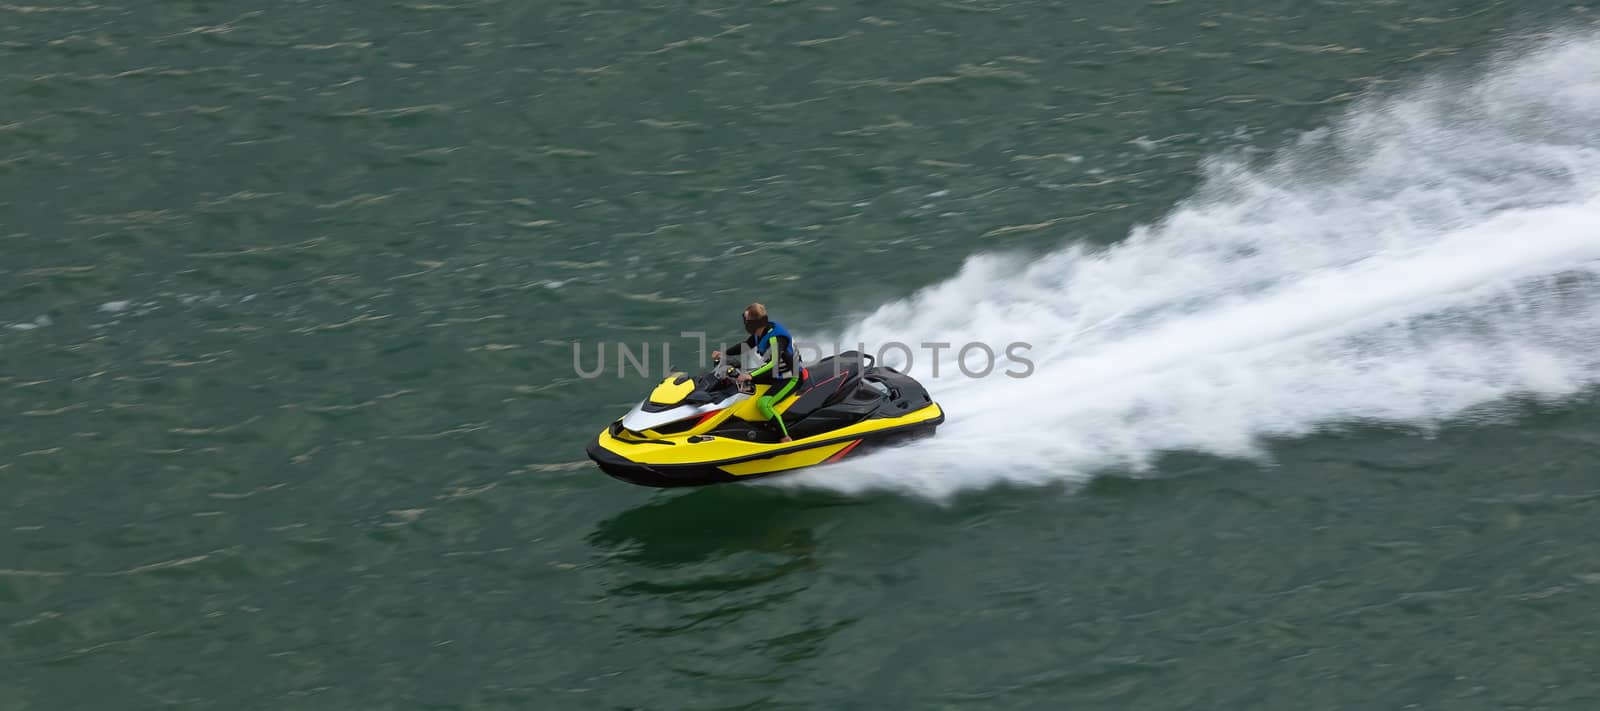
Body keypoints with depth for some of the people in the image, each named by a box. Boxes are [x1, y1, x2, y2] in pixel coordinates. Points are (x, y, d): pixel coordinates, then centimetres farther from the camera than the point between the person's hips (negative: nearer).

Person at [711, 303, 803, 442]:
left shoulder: (775, 337, -29)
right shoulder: (760, 332, -2)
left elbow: (774, 363, -41)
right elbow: (745, 345, 14)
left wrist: (751, 375, -50)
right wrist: (724, 353, 2)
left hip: (790, 378, -10)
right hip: (775, 374, 10)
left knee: (763, 403, -30)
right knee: (741, 378, 14)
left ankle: (786, 439, -25)